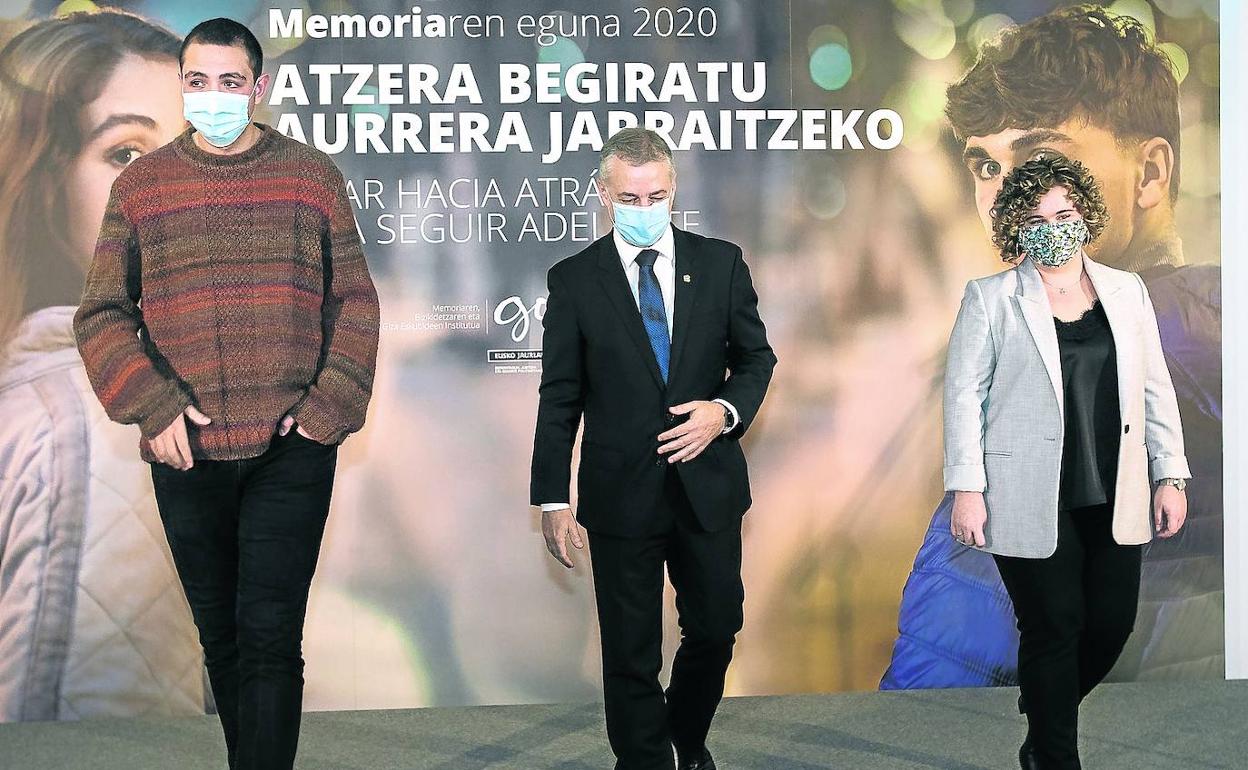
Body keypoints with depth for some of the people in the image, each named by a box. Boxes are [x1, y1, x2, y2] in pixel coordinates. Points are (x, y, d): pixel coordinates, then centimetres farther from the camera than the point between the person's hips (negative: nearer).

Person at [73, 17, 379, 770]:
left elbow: (355, 302, 5)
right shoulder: (140, 185, 7)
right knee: (222, 639, 12)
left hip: (290, 448, -2)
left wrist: (330, 406, -7)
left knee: (269, 639, -6)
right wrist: (152, 407, -8)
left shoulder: (313, 176, 4)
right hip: (186, 453, 2)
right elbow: (102, 313, 5)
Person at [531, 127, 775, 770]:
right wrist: (553, 499, -4)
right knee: (630, 651, 6)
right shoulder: (574, 279, -2)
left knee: (716, 628, 14)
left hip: (707, 485, 2)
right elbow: (559, 398, -1)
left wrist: (725, 411, -11)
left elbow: (756, 356, 10)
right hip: (621, 493, -2)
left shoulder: (720, 263, 2)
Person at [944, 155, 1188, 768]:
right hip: (1032, 500, -4)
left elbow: (1155, 389, 12)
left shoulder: (1127, 292, 11)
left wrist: (1170, 476, 6)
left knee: (1112, 622, 5)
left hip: (1113, 499, 4)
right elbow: (964, 394, -3)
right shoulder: (990, 299, 1)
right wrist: (966, 489, -10)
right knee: (1053, 628, -1)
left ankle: (1044, 721, 31)